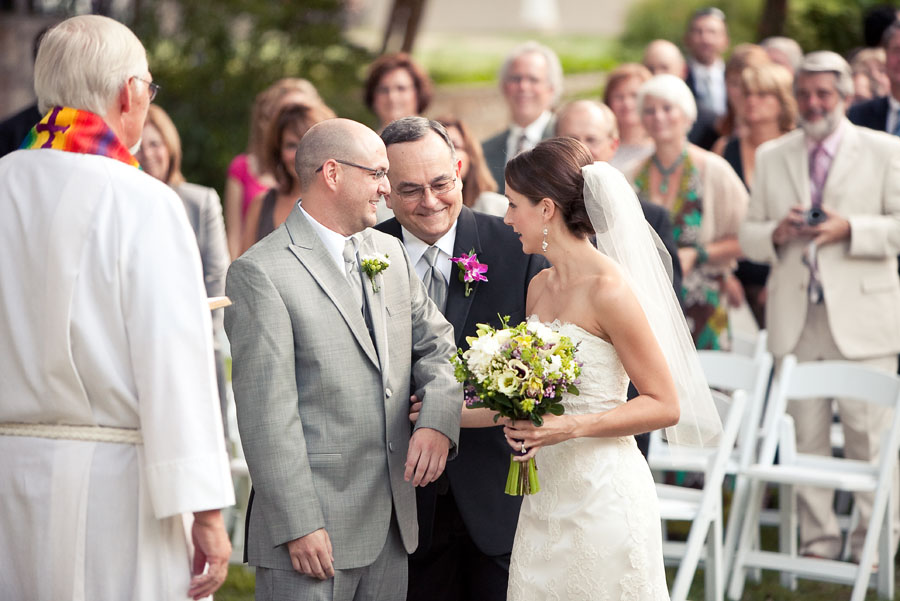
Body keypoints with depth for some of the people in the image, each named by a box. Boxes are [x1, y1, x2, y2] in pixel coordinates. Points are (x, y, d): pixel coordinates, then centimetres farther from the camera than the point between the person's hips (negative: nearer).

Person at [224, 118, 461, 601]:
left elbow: (437, 344, 18)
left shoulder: (390, 252, 13)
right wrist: (298, 525, -18)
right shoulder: (260, 273, -11)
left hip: (391, 524, 7)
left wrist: (437, 420, -4)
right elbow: (266, 413, -14)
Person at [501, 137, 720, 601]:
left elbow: (664, 405, -13)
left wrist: (569, 428, -22)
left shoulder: (607, 289, -14)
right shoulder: (539, 287, 10)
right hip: (544, 492, 7)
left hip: (602, 495, -7)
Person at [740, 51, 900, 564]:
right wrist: (777, 233, -7)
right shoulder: (772, 157, 14)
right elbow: (749, 236, 15)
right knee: (805, 434, 4)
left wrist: (850, 229, -14)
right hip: (796, 319, 3)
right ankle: (818, 539, 13)